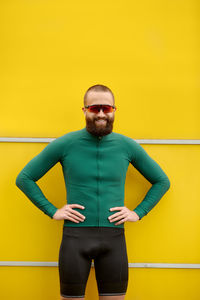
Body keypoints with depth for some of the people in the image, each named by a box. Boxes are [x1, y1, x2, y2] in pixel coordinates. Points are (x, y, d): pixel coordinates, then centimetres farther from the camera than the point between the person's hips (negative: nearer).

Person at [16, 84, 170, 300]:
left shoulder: (127, 146, 3)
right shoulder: (65, 144, -1)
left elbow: (162, 181, 15)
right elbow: (24, 178, 5)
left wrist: (138, 212, 4)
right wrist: (52, 211, -2)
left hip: (114, 237, 1)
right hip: (75, 236, -1)